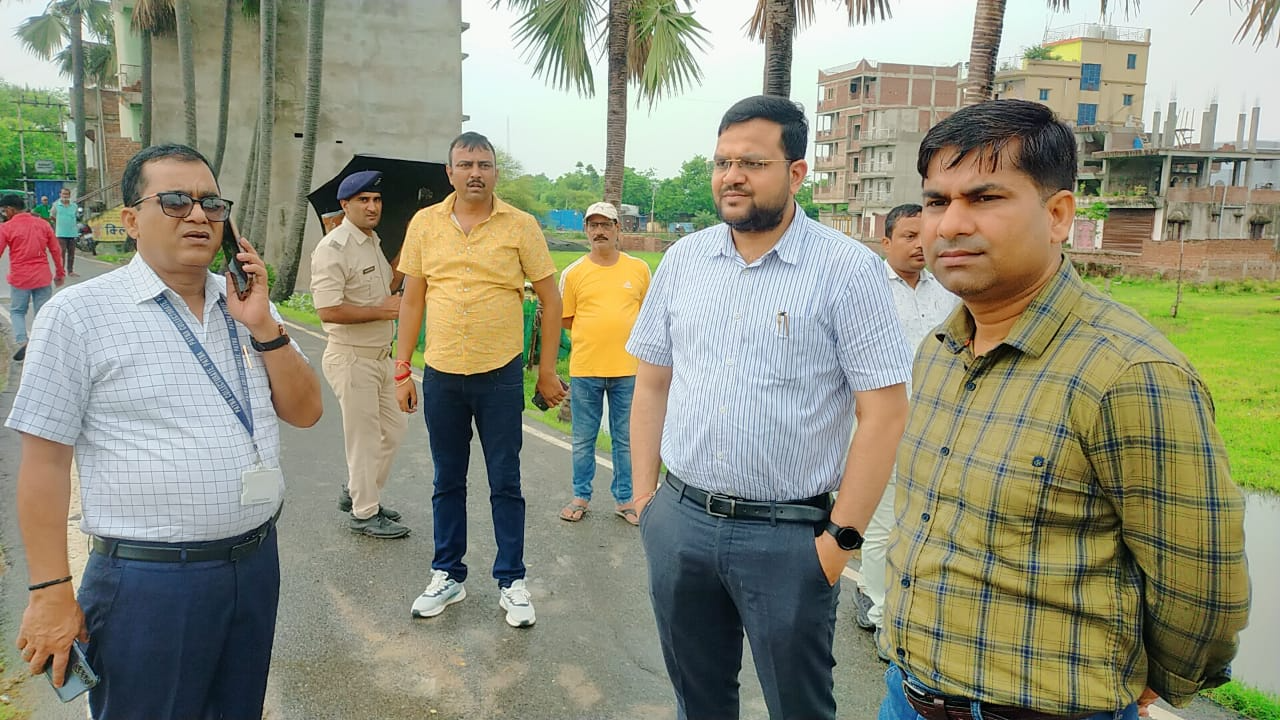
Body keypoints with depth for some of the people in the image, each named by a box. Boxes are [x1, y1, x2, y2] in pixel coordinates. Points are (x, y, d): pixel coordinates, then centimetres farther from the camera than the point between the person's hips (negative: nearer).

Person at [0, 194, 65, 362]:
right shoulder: (42, 224, 4)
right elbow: (56, 250, 5)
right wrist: (60, 273, 14)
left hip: (19, 279, -2)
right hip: (43, 277, 2)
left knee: (17, 311, 15)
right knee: (42, 314, 8)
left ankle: (22, 341, -4)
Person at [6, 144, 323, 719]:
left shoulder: (245, 303, 7)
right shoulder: (80, 312, -7)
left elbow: (304, 411, 4)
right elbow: (44, 460, -7)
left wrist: (262, 327, -10)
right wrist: (50, 592, -8)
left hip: (255, 563, 5)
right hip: (150, 581, -5)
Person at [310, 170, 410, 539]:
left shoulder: (373, 242, 13)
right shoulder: (334, 248, -17)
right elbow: (328, 310, -25)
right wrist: (380, 310, -20)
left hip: (381, 355, 9)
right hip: (352, 358, -9)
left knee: (393, 429, 16)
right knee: (364, 437, 2)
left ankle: (357, 492, 33)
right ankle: (364, 513, 17)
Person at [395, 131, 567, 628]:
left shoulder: (520, 226, -3)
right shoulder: (424, 223, 3)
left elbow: (551, 299, 1)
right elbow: (412, 300, 7)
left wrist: (547, 370, 0)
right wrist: (402, 370, 5)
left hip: (500, 376, -2)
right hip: (441, 376, 2)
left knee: (505, 484, 7)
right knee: (447, 481, 14)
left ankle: (512, 582, 21)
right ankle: (447, 577, 29)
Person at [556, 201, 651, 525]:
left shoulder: (639, 269, 3)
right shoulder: (573, 272, 1)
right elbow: (566, 319, 7)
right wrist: (593, 336, -1)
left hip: (628, 369, 0)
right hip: (584, 369, 0)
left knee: (626, 440, 10)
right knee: (583, 440, 11)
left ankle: (624, 499, 24)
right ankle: (581, 496, 26)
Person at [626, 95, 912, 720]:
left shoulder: (847, 269, -10)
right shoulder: (683, 259, 5)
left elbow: (883, 413, -11)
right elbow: (651, 384, 10)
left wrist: (842, 538, -12)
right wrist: (643, 497, 7)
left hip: (787, 534, -4)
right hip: (679, 519, 4)